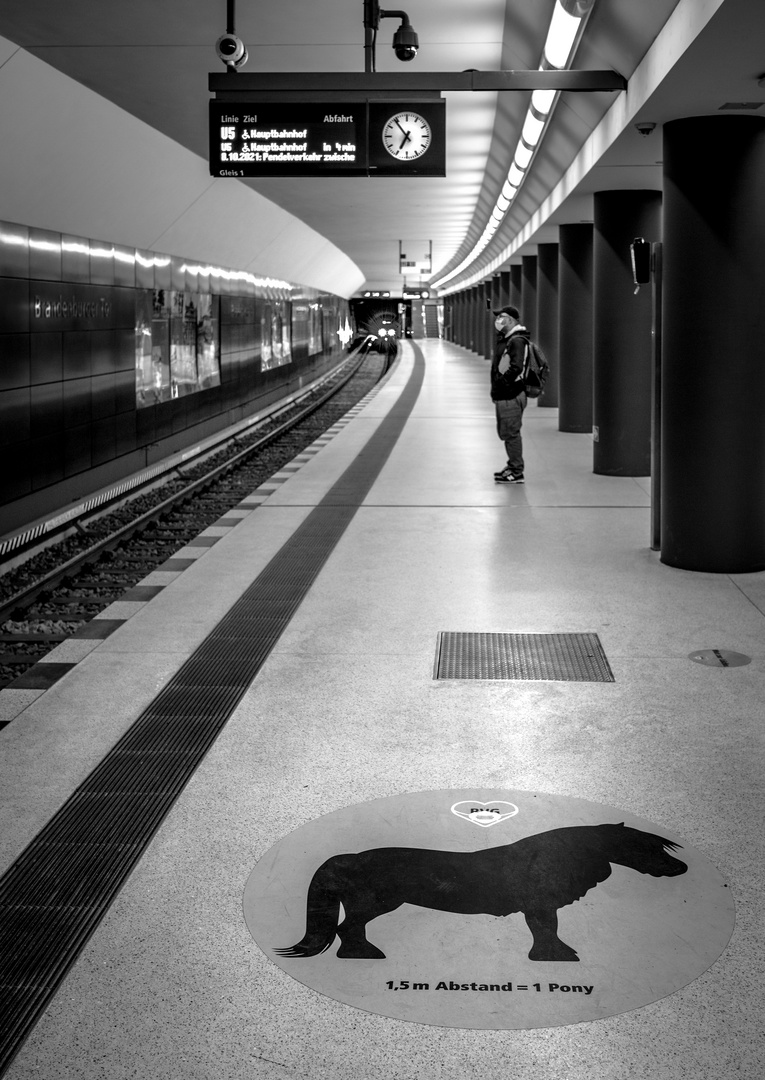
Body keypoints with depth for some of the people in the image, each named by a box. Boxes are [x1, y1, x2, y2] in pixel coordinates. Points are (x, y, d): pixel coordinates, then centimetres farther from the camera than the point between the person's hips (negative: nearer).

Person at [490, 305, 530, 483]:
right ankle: (513, 466, 30)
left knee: (511, 433, -6)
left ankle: (517, 473, 0)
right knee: (505, 432, 18)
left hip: (511, 395, -10)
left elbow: (516, 368, -26)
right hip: (502, 395, 10)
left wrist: (502, 382, -19)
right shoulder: (503, 339, 16)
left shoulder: (517, 341, -15)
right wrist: (496, 389, 14)